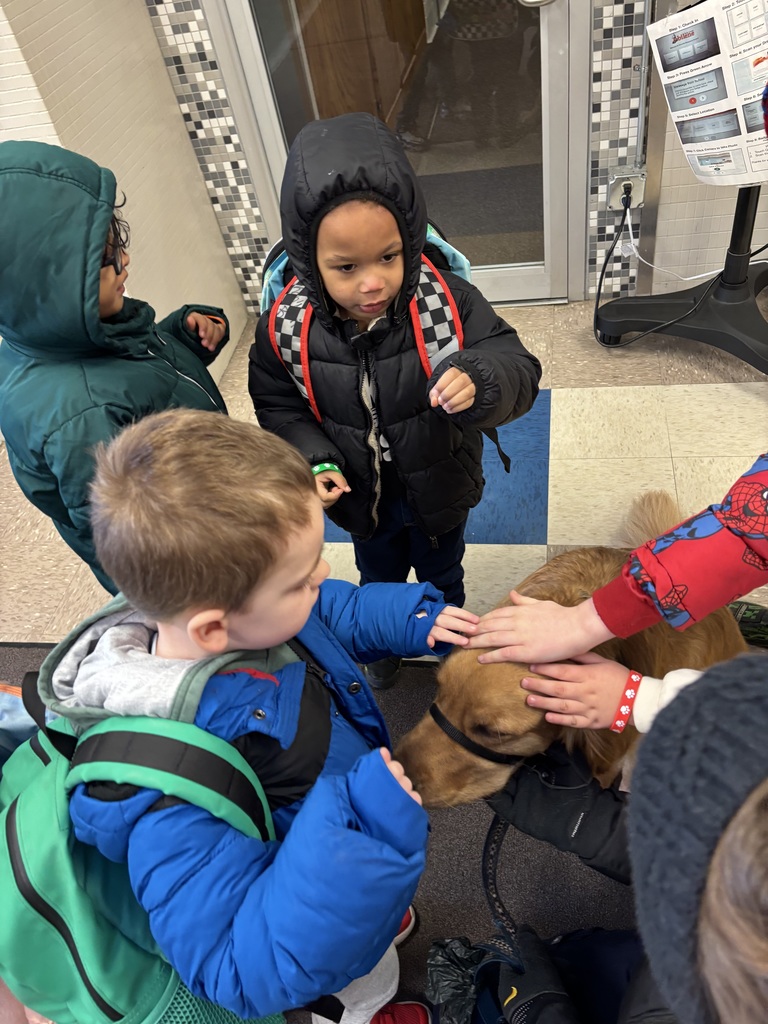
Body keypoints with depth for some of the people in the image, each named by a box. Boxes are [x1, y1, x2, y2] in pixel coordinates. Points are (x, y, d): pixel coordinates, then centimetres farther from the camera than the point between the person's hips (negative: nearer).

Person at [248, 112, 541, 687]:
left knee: (441, 573, 29)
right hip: (360, 498, 1)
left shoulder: (447, 304, -29)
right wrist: (313, 460, -24)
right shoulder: (288, 328, -24)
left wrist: (477, 382, -49)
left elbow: (518, 369, -26)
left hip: (438, 490, -1)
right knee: (379, 578, 31)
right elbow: (278, 406, -8)